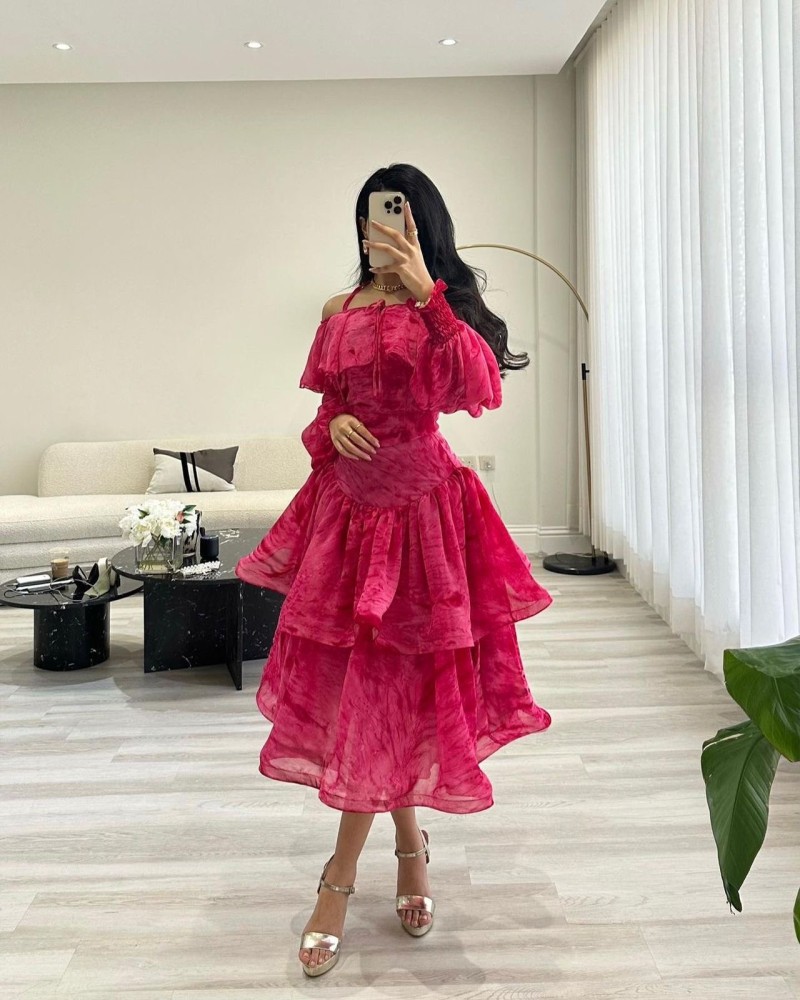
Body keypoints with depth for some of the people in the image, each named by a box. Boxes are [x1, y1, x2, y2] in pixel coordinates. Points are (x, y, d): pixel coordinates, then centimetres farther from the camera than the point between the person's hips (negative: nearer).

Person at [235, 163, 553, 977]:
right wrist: (334, 427, -6)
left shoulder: (443, 307, -1)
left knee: (388, 689, 1)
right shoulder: (341, 312, 10)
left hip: (421, 508, -4)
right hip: (347, 504, 4)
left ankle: (339, 882, 15)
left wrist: (426, 292, -23)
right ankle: (410, 848, 29)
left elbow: (480, 387, -19)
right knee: (354, 683, 7)